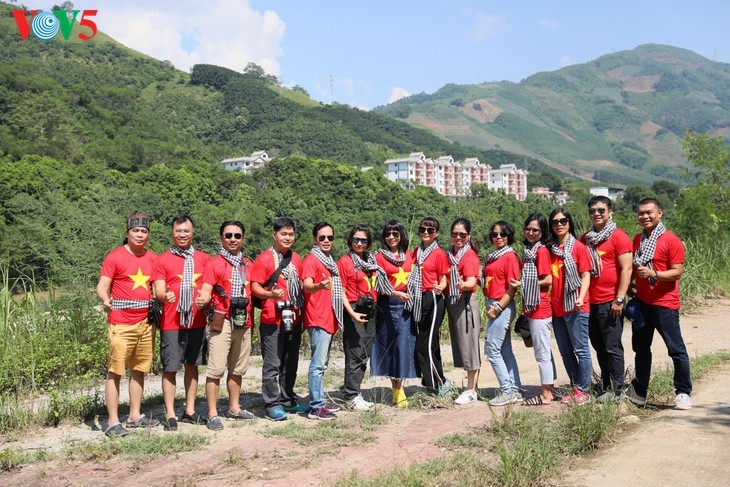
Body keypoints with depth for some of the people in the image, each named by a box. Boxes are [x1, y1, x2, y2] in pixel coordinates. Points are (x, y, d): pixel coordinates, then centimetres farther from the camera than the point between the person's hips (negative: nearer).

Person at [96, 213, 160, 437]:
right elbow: (102, 286, -9)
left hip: (146, 323, 6)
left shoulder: (152, 258, 12)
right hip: (121, 324, -6)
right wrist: (105, 300, -29)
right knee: (115, 371, -4)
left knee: (139, 370, 13)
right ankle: (113, 422, 0)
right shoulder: (115, 257, -3)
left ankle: (135, 416, 24)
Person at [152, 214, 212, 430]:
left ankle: (190, 411, 21)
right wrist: (165, 296, -28)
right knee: (170, 368, -1)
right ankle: (170, 414, 7)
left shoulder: (204, 259, 8)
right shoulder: (162, 260, 0)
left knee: (192, 366, 11)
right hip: (171, 323, -3)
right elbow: (158, 291, -6)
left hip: (197, 322, 3)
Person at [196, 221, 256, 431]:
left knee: (238, 368, 14)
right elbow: (206, 290, -9)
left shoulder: (248, 264, 14)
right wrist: (202, 300, -30)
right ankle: (212, 414, -3)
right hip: (222, 321, -5)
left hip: (244, 322, 5)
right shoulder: (214, 264, -1)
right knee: (216, 369, -9)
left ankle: (234, 408, 25)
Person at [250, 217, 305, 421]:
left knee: (290, 364, 14)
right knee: (272, 364, -2)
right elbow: (255, 287, -10)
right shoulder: (264, 258, -6)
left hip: (294, 319, 6)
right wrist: (270, 294, -28)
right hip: (272, 320, -6)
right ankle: (273, 405, 7)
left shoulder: (296, 258, 13)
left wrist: (301, 308, 12)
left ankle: (288, 401, 26)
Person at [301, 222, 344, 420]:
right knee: (318, 364, -10)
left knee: (322, 364, 15)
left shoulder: (330, 261, 18)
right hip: (317, 320, -9)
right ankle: (315, 407, -7)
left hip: (329, 320, 9)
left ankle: (320, 401, 23)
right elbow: (306, 285, -25)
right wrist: (319, 286, -46)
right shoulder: (310, 260, -9)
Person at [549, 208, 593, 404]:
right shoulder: (551, 249, 12)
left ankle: (583, 390, 6)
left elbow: (585, 276, -6)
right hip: (556, 308, 6)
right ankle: (574, 388, 21)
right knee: (565, 351, 11)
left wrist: (580, 298, -20)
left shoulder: (578, 247, -2)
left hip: (575, 308, -6)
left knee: (581, 349, -2)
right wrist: (549, 300, 3)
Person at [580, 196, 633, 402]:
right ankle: (606, 387, 19)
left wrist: (620, 299, -15)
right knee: (599, 347, 11)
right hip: (590, 302, 6)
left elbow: (626, 269, -10)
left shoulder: (618, 236, -4)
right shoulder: (585, 239, 14)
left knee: (612, 348, -2)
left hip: (610, 302, -6)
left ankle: (616, 391, 5)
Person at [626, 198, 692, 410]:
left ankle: (683, 393, 12)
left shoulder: (671, 241, -9)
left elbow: (677, 272, -14)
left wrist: (653, 274, -26)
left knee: (676, 349, -1)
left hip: (664, 304, -7)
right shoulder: (637, 240, 11)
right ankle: (639, 392, 25)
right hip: (641, 303, 7)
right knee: (641, 348, 14)